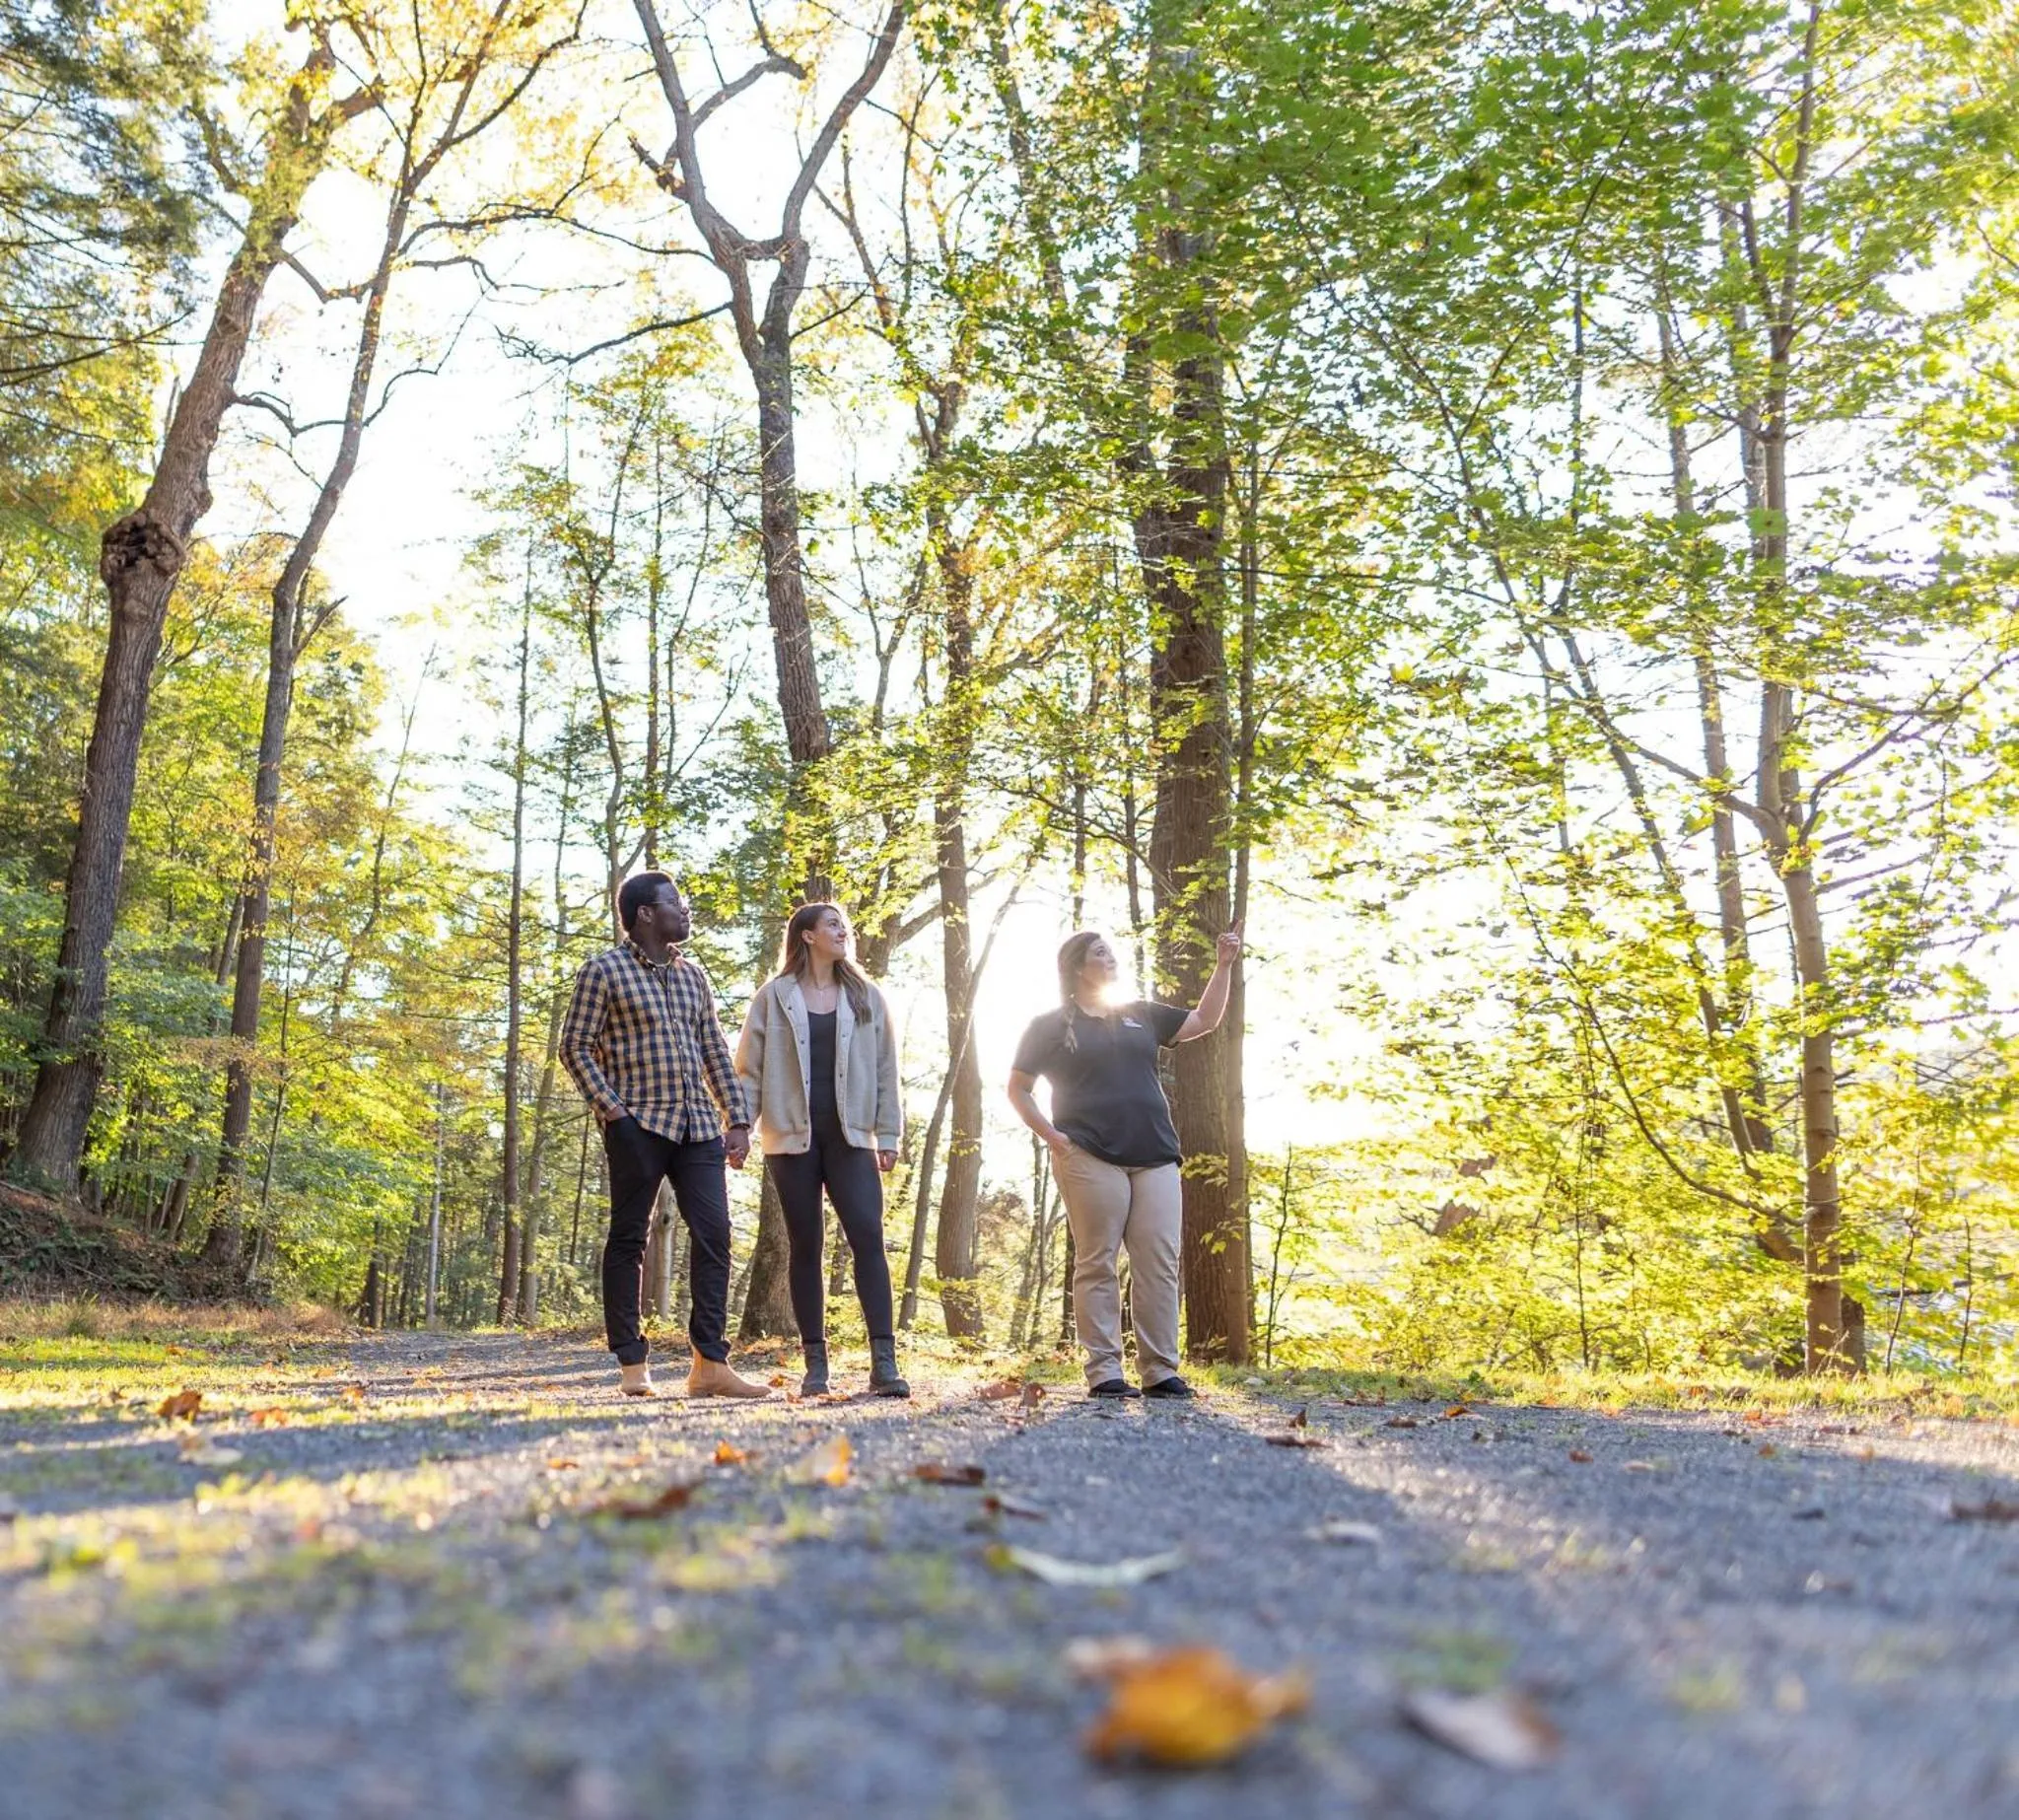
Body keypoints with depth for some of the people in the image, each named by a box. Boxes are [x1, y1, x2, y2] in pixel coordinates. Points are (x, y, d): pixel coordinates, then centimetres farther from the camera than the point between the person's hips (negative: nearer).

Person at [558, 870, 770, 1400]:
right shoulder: (605, 971, 0)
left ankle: (710, 1364, 1)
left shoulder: (693, 975, 18)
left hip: (698, 1125, 6)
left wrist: (737, 1119, 9)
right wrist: (612, 1110, -12)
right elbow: (575, 1047, -3)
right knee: (628, 1239, 1)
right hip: (638, 1124, -6)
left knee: (714, 1233, -2)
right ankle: (633, 1366, 7)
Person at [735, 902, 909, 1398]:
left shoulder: (866, 999, 11)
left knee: (867, 1236, -11)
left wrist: (888, 1135, 4)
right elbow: (749, 1068, 4)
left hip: (850, 1136, 1)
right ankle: (815, 1363, 9)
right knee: (805, 1247, 4)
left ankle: (884, 1362, -14)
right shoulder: (773, 997, 5)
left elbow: (885, 1071, 10)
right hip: (793, 1137, -1)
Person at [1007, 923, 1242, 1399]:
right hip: (1090, 1158, -4)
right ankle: (1103, 1372, -2)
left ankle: (1161, 1372, 1)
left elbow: (1205, 1020, 22)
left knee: (1159, 1263, -2)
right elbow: (1018, 1089, 9)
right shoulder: (1051, 1025, 8)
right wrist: (1051, 1135, -5)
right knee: (1097, 1264, -5)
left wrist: (1223, 965, 12)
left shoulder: (1140, 1016, 21)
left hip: (1155, 1158, 4)